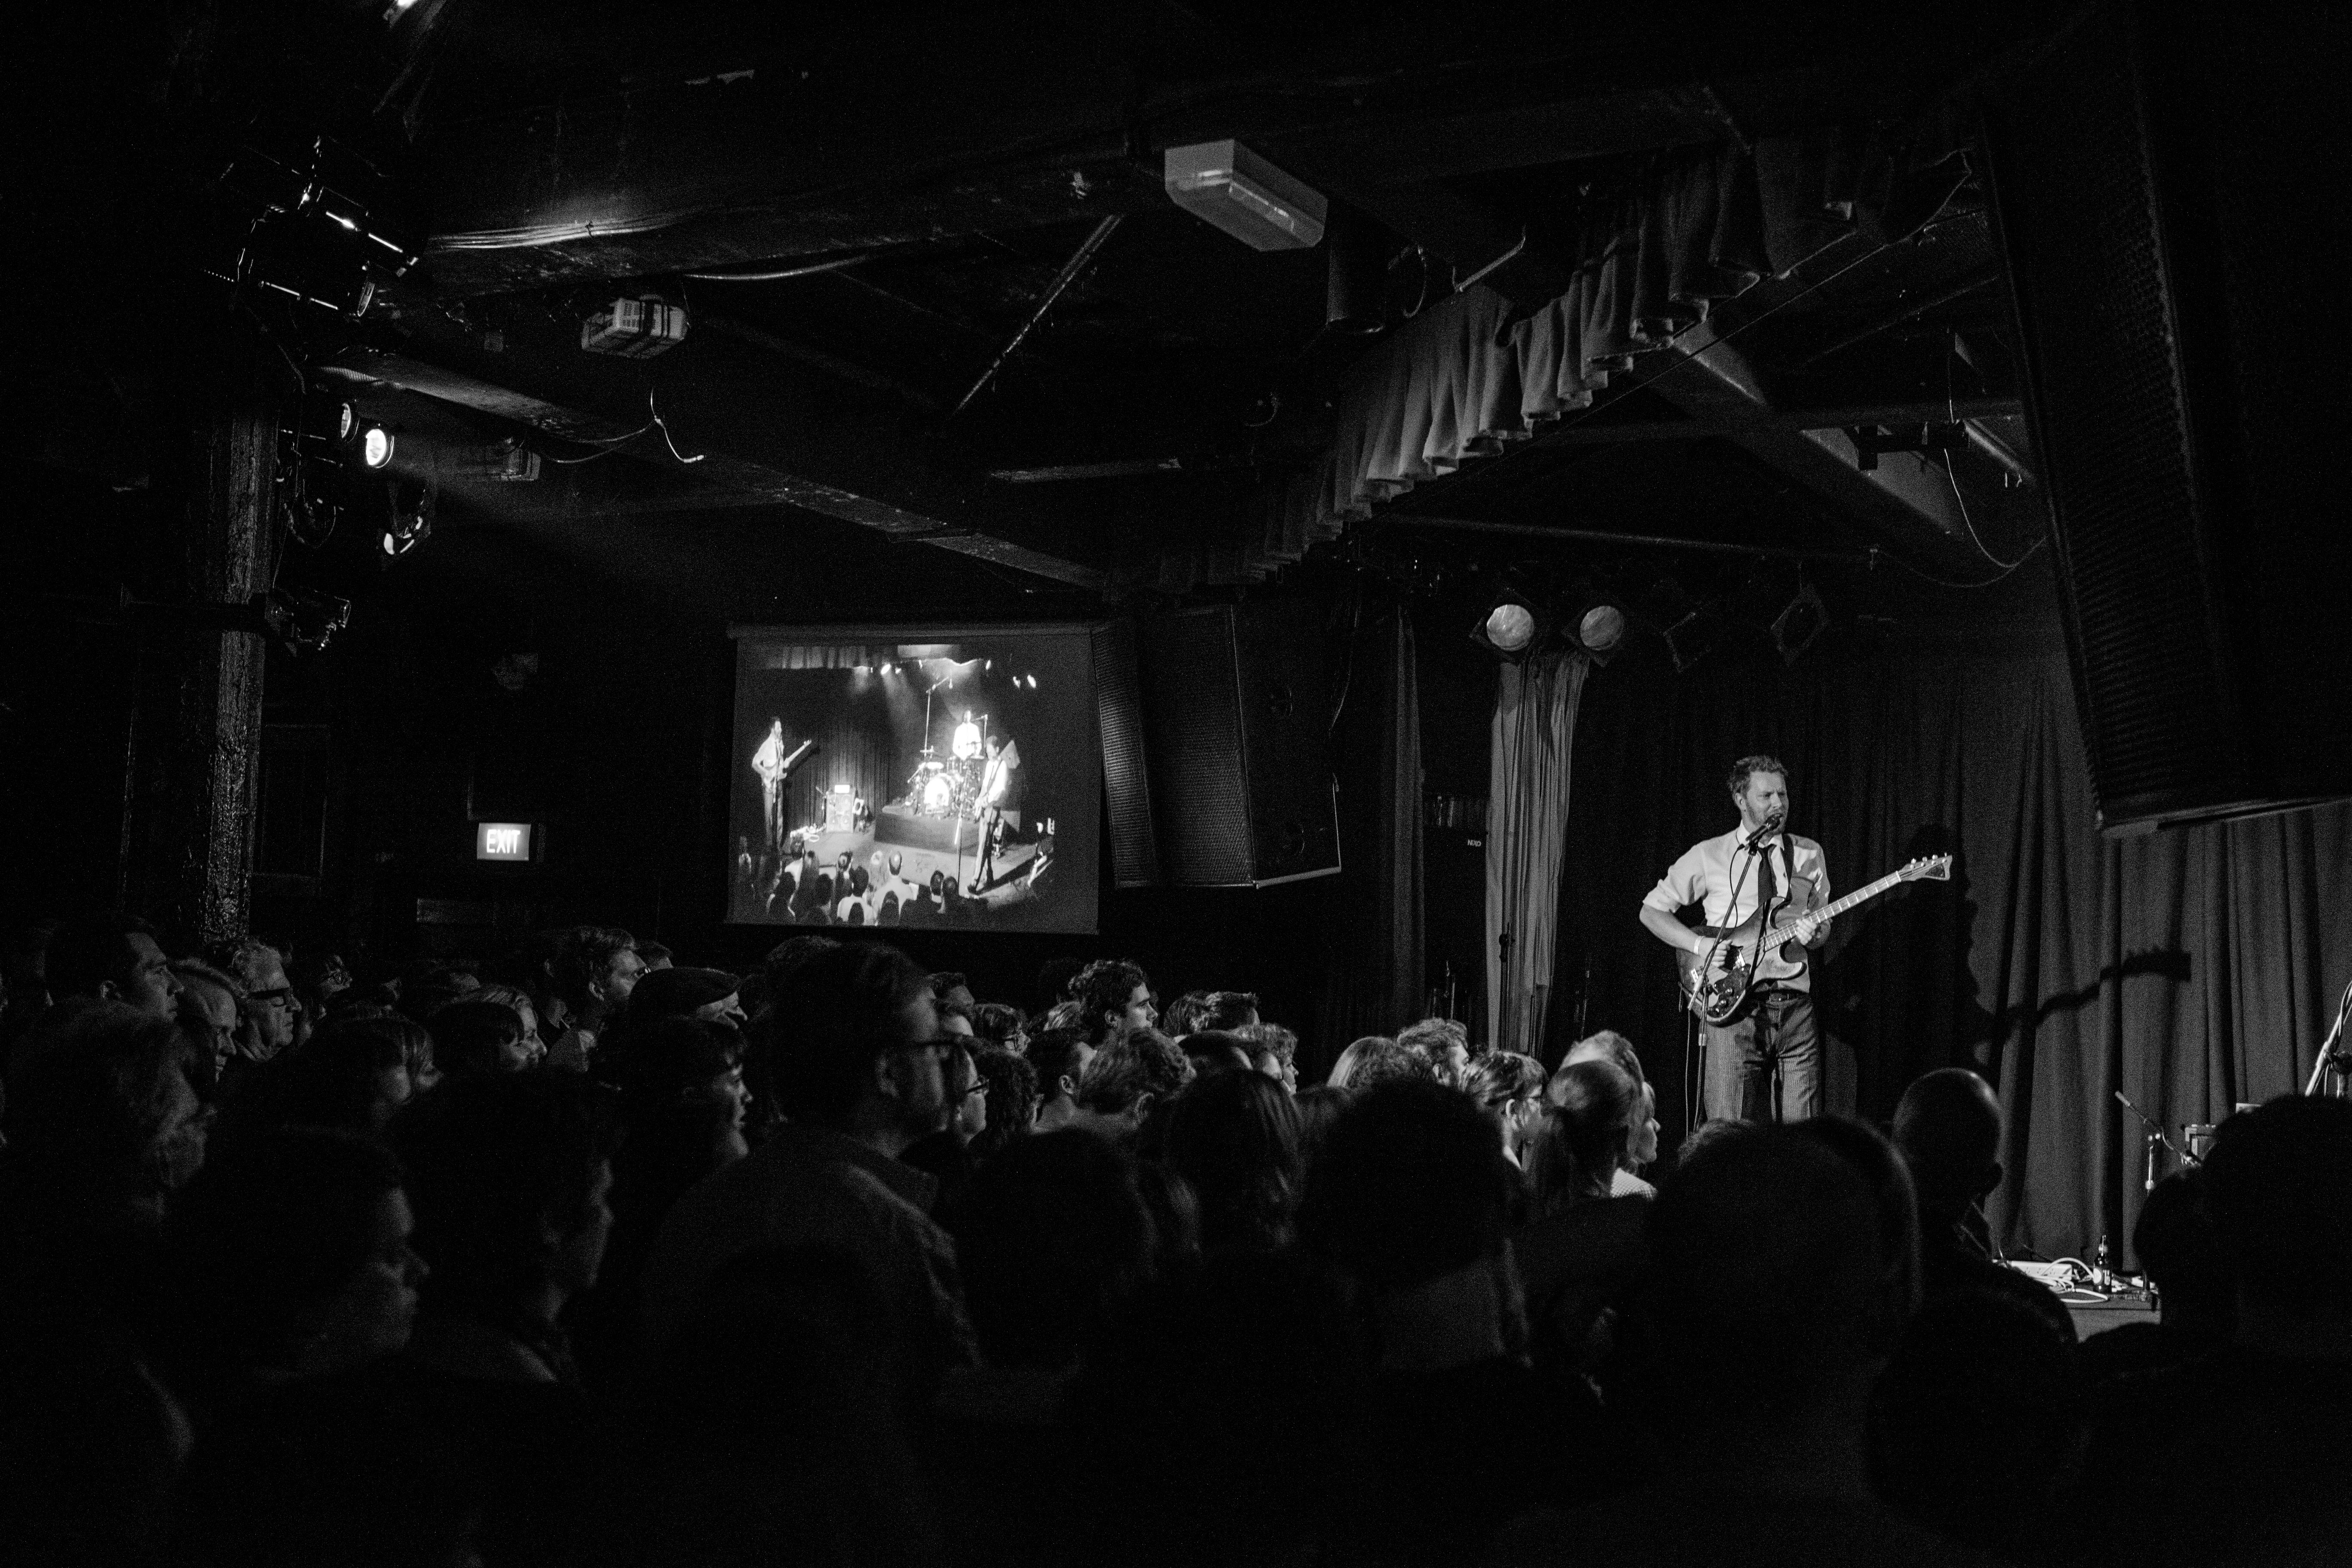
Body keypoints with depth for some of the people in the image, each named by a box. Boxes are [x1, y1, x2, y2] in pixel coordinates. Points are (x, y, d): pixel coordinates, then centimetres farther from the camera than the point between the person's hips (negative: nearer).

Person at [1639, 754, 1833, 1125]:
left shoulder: (1809, 855, 14)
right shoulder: (1708, 856, 5)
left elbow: (1824, 926, 19)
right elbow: (1651, 910, 7)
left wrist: (1813, 934, -6)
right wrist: (1703, 946, -7)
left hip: (1795, 1006, 3)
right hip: (1733, 1006, -3)